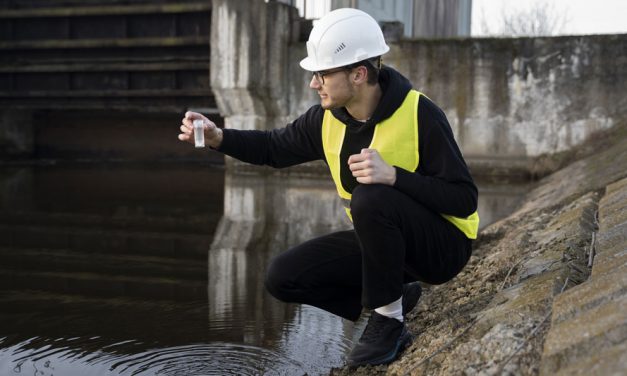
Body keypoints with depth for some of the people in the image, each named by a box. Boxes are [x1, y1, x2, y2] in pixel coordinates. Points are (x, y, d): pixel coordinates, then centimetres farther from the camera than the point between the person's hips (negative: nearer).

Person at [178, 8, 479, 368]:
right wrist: (219, 137, -8)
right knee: (283, 277, -5)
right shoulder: (328, 118, -5)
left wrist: (393, 175, -37)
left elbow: (464, 199, -23)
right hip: (382, 240, 6)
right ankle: (392, 298, 8)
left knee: (370, 198, -35)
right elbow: (276, 148, 10)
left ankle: (388, 318, -15)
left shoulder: (420, 115, -23)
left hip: (442, 245, -6)